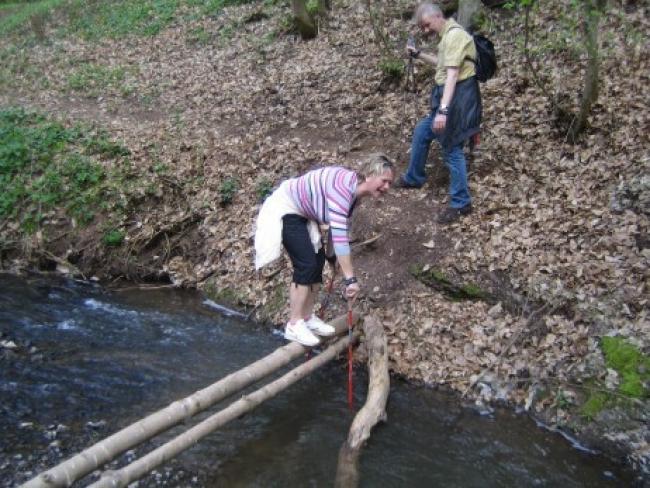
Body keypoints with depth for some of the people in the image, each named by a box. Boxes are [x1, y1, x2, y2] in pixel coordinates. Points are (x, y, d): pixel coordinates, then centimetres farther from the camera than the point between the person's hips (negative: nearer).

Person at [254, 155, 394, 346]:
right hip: (285, 210, -10)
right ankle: (294, 325, -2)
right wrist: (350, 278, -37)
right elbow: (339, 236, -38)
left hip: (303, 213, 10)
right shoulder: (343, 187, -33)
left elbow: (338, 229, 12)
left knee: (318, 261, 7)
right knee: (307, 265, -12)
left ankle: (307, 318, 19)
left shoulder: (354, 189, -3)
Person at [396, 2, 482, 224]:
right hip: (447, 95, 11)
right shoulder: (447, 34, 14)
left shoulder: (455, 35, -19)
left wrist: (443, 110, -34)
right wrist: (418, 54, 20)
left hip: (457, 98, -11)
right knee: (421, 131, 21)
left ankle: (461, 203, 5)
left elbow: (452, 74, -28)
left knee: (451, 150, -6)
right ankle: (414, 178, 38)